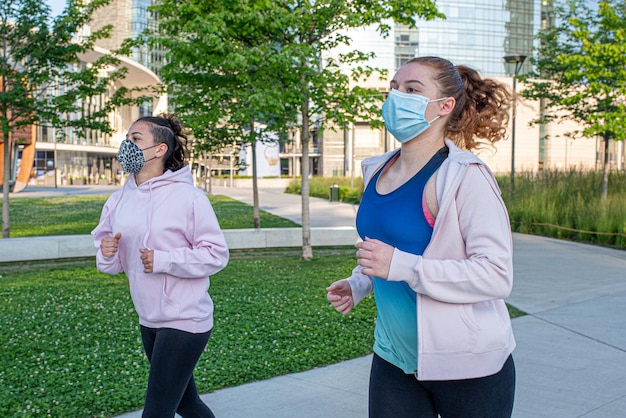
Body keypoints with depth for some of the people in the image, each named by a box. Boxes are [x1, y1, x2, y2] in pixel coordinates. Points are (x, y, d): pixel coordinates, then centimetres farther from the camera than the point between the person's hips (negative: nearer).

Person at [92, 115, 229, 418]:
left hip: (185, 320, -7)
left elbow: (216, 254, -13)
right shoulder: (119, 200, 4)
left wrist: (163, 260, -22)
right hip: (149, 320, 7)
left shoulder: (188, 197, -14)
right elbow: (114, 263, 10)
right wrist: (107, 253, -13)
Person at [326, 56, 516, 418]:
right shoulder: (378, 171, 5)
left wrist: (400, 266, -28)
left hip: (467, 367, -6)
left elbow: (496, 275, -23)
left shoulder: (463, 177, -17)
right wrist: (359, 284, 6)